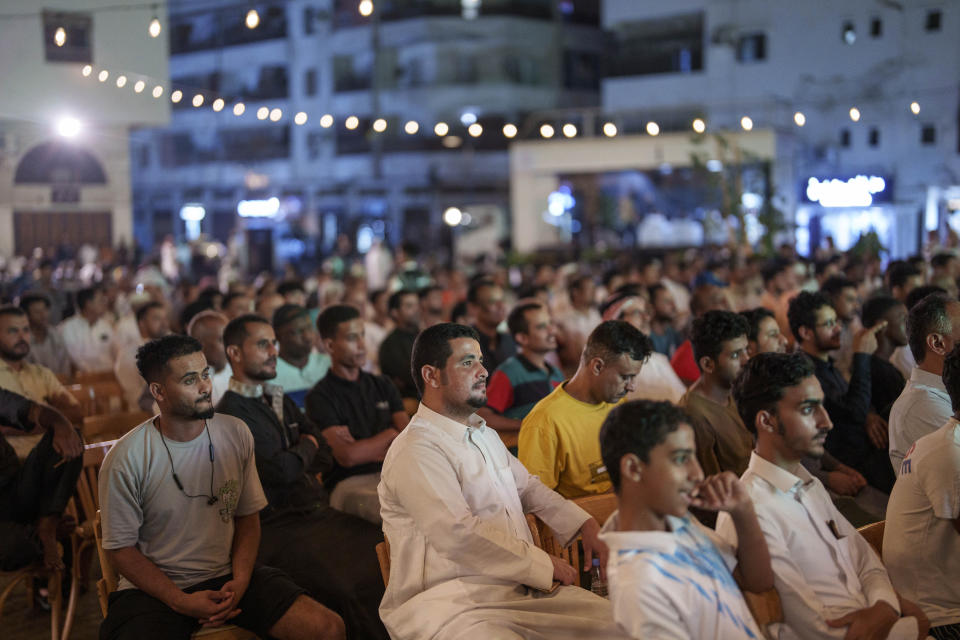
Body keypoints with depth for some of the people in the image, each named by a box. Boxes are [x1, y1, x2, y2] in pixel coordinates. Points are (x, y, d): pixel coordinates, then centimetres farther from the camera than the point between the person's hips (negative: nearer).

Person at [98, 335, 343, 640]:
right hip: (156, 588, -2)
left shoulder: (236, 434, 0)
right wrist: (182, 602, -15)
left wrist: (239, 582, -9)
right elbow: (121, 547, -5)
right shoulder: (126, 459, -11)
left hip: (228, 577, 3)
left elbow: (247, 518, 7)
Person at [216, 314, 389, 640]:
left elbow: (326, 458, 17)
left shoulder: (282, 401, 21)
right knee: (341, 588, -31)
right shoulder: (230, 413, -6)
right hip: (280, 525, -7)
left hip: (321, 512, 8)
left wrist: (291, 460, -1)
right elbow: (281, 471, -14)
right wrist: (306, 447, 6)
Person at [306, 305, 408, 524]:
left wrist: (366, 450, -4)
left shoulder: (382, 385, 21)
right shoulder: (320, 397, 2)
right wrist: (390, 435, 3)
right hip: (349, 484, -5)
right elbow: (347, 456, -11)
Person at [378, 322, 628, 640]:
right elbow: (459, 534, -22)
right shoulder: (415, 451, -14)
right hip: (450, 606, -8)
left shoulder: (484, 434, 20)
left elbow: (527, 486, 30)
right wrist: (543, 564, -16)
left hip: (520, 588, 9)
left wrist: (586, 525, 13)